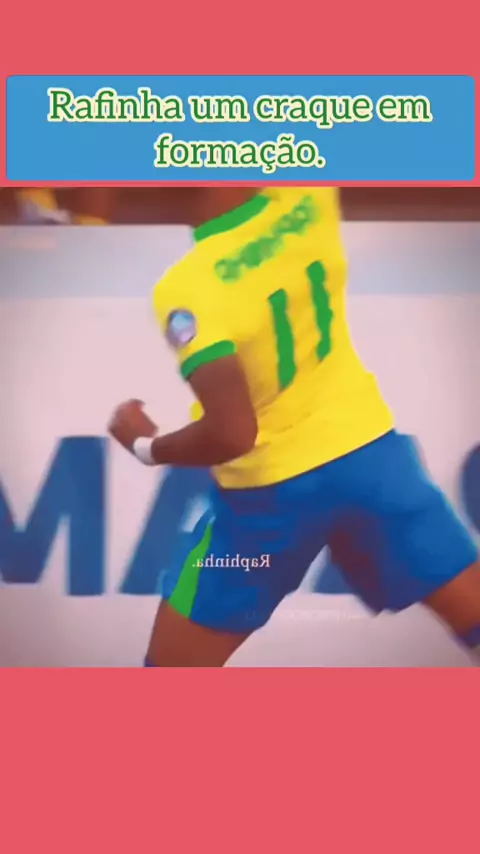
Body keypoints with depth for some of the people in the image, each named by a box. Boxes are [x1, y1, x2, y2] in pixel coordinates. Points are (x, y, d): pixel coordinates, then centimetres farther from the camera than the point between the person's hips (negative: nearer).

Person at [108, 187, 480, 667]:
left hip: (270, 489, -3)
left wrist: (145, 447, -10)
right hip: (368, 446, 4)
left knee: (171, 666, 15)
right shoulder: (308, 202, -9)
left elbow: (232, 433, -27)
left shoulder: (186, 290, -22)